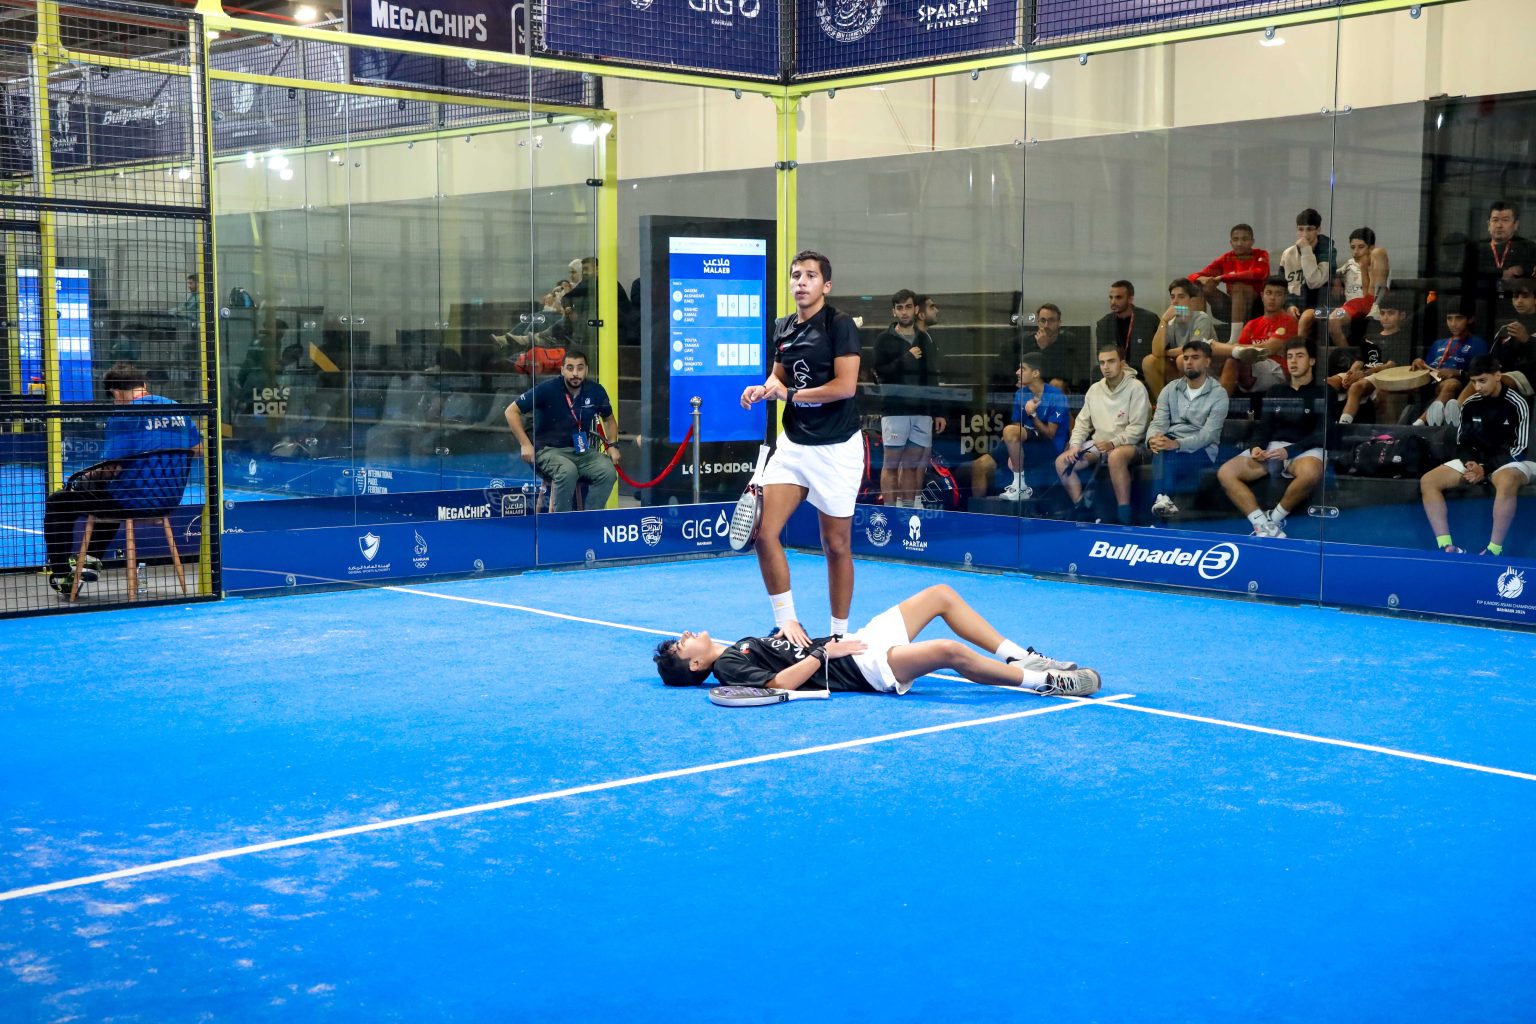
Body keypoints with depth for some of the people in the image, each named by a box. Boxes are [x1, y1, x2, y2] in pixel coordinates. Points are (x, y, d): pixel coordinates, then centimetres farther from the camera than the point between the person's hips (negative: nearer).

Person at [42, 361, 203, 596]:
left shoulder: (121, 416, -15)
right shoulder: (177, 409, 5)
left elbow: (111, 468, -18)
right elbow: (198, 450, 14)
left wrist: (88, 475, 2)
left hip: (131, 499, -7)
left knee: (56, 503, 14)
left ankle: (61, 577, 21)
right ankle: (92, 559, 39)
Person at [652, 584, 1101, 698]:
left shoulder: (740, 646, 17)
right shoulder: (730, 667, -10)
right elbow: (779, 683, -24)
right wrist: (825, 652, -19)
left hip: (858, 643, 10)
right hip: (857, 668, -10)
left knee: (941, 594, 9)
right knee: (949, 651, -30)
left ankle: (1020, 657, 9)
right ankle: (1041, 681, -13)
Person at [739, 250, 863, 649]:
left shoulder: (840, 325, -9)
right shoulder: (783, 328, 10)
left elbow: (845, 386, -18)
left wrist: (790, 393, -12)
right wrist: (762, 391, 0)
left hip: (836, 448, -6)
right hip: (793, 443, 6)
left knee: (836, 544, 3)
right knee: (764, 532, -7)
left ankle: (839, 633, 16)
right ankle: (787, 621, 5)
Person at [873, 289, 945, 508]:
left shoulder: (925, 339, 14)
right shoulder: (885, 339, 2)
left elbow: (933, 378, 17)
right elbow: (880, 371, -10)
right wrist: (907, 358, -13)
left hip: (921, 410, 4)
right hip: (895, 409, -4)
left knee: (913, 464, 5)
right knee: (891, 463, -3)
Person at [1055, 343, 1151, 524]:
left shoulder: (1136, 388, -8)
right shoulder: (1094, 389, 11)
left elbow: (1137, 429, -15)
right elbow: (1082, 422, 12)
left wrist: (1113, 443, -27)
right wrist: (1075, 445, -6)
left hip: (1127, 445, -6)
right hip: (1097, 445, 6)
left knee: (1115, 457, -41)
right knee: (1062, 461, -13)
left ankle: (1124, 515, -35)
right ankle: (1080, 508, -4)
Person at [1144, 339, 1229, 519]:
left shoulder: (1218, 394, -3)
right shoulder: (1170, 390, 11)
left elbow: (1208, 434, -14)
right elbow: (1158, 423, 1)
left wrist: (1177, 444, -31)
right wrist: (1153, 438, -26)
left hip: (1201, 451, -3)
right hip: (1170, 446, 3)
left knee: (1165, 457, -35)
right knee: (1162, 452, -35)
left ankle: (1162, 498, -36)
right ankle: (1163, 498, -47)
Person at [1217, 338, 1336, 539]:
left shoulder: (1322, 393, 5)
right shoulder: (1275, 394, 19)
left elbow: (1321, 435, -5)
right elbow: (1264, 430, 13)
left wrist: (1289, 451, -19)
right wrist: (1256, 447, -11)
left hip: (1306, 450, -4)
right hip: (1272, 448, 4)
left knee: (1310, 473, -42)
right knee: (1225, 473, -21)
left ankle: (1274, 518, -18)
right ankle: (1262, 524, -25)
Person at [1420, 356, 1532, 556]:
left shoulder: (1517, 404, -12)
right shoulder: (1471, 404, 3)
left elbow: (1520, 449, -14)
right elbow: (1462, 443, 8)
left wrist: (1486, 469, -20)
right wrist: (1470, 462, -15)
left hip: (1509, 462, -6)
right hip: (1476, 461, 6)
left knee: (1506, 482, -43)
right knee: (1427, 481, -13)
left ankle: (1494, 550, -37)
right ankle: (1446, 546, -22)